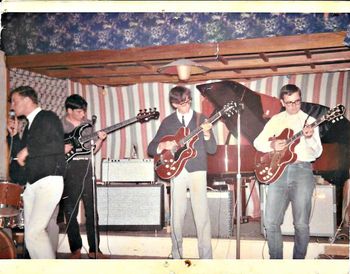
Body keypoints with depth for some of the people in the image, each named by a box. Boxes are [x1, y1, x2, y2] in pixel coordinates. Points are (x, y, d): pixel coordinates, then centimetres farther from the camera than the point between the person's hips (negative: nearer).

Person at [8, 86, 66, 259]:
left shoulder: (48, 117, -4)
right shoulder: (29, 124, 21)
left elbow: (58, 146, -19)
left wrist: (28, 150, -13)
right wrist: (14, 136, 15)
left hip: (49, 181, -9)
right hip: (31, 184, 9)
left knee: (34, 231, -17)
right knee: (32, 232, 7)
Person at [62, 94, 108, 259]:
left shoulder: (88, 124, 9)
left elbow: (92, 150, 12)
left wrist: (100, 140, -5)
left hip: (86, 170, 3)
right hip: (68, 171, -3)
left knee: (92, 210, 4)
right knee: (70, 212, 4)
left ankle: (94, 249, 13)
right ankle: (76, 249, 17)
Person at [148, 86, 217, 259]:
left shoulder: (201, 119, 6)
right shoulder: (168, 122, 9)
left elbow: (212, 149, 0)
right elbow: (151, 148, 9)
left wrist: (206, 134, -18)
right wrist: (162, 145, -12)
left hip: (197, 170, -1)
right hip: (176, 171, 1)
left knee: (202, 214, -8)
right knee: (176, 216, 1)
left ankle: (206, 257, 0)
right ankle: (176, 255, 16)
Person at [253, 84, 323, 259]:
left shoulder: (309, 120, 7)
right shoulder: (275, 120, 13)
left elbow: (317, 153, 0)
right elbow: (257, 142, 11)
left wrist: (310, 138, -20)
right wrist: (271, 145, -10)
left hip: (302, 169, -1)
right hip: (278, 169, 2)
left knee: (301, 224, -2)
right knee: (271, 222, -3)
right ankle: (276, 261, 13)